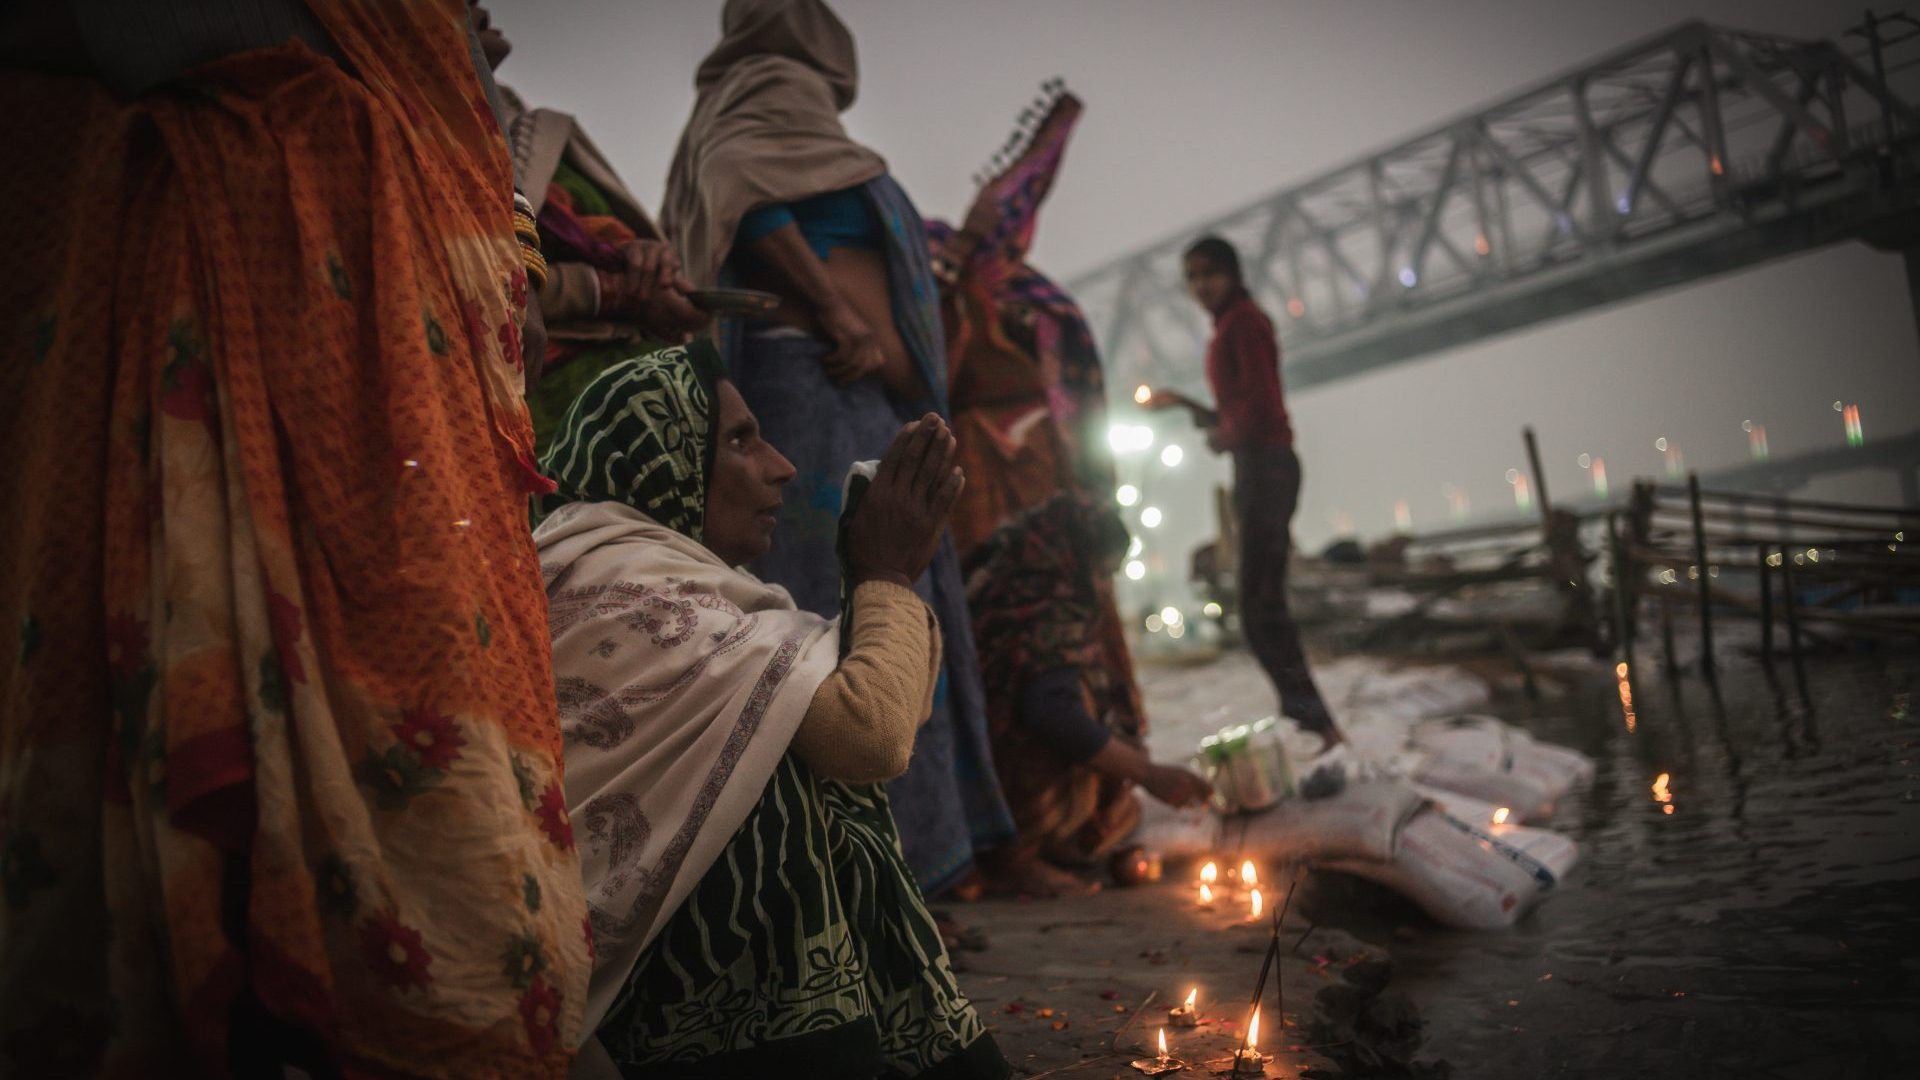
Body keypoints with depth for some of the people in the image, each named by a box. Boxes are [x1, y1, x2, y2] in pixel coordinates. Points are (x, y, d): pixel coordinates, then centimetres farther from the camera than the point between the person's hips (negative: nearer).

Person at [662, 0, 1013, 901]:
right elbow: (736, 180, -16)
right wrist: (838, 312, -16)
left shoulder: (772, 105, 29)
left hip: (856, 408, 10)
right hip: (825, 391, -10)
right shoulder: (779, 87, 3)